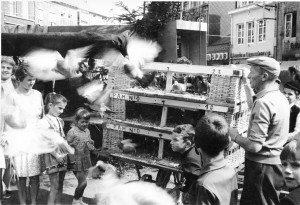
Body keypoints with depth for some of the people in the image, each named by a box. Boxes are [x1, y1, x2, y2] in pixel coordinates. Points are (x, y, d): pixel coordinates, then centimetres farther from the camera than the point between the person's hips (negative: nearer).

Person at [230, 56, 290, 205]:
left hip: (262, 166, -9)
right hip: (277, 163, 9)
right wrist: (247, 87, 22)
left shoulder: (263, 102, -24)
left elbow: (254, 146, -28)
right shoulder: (280, 97, 5)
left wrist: (235, 136, -10)